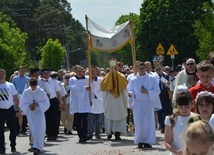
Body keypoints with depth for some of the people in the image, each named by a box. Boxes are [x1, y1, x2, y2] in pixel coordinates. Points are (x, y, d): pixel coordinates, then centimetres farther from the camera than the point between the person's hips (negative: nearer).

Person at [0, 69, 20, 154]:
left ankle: (13, 146, 24)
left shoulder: (10, 85, 5)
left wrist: (18, 109, 1)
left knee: (13, 129, 5)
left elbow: (15, 98, 8)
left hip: (10, 109, 1)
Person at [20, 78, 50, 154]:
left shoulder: (41, 92, -5)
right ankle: (38, 146, 24)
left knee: (39, 129, -14)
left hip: (39, 112, -3)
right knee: (33, 130, 9)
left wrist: (38, 104, -15)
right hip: (30, 114, 3)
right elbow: (22, 103, 4)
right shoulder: (26, 92, -1)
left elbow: (46, 102, -1)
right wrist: (29, 106, -14)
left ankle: (37, 146, -18)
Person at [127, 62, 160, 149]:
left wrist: (147, 92, -15)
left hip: (148, 103, 0)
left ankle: (148, 141, 6)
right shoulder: (133, 80, 6)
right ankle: (140, 141, 4)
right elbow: (130, 90, 10)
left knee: (149, 123, 0)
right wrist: (131, 94, -13)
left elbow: (157, 91, 0)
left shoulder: (152, 79, 2)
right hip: (137, 104, 0)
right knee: (139, 123, -4)